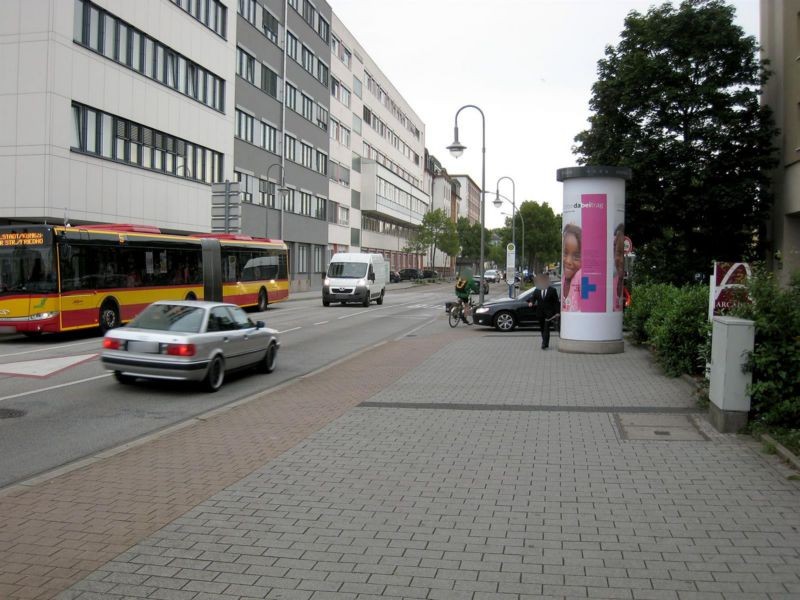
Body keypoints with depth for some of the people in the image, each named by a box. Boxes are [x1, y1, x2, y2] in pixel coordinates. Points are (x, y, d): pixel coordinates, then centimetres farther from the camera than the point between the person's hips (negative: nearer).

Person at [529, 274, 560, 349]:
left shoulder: (552, 290, 0)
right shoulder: (537, 290, 10)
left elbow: (556, 302, 0)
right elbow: (533, 297, 2)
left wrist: (557, 312, -6)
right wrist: (531, 302, -22)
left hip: (548, 313, -4)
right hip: (540, 313, 4)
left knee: (546, 328, -11)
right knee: (542, 328, 11)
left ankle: (545, 344, -15)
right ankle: (545, 343, 22)